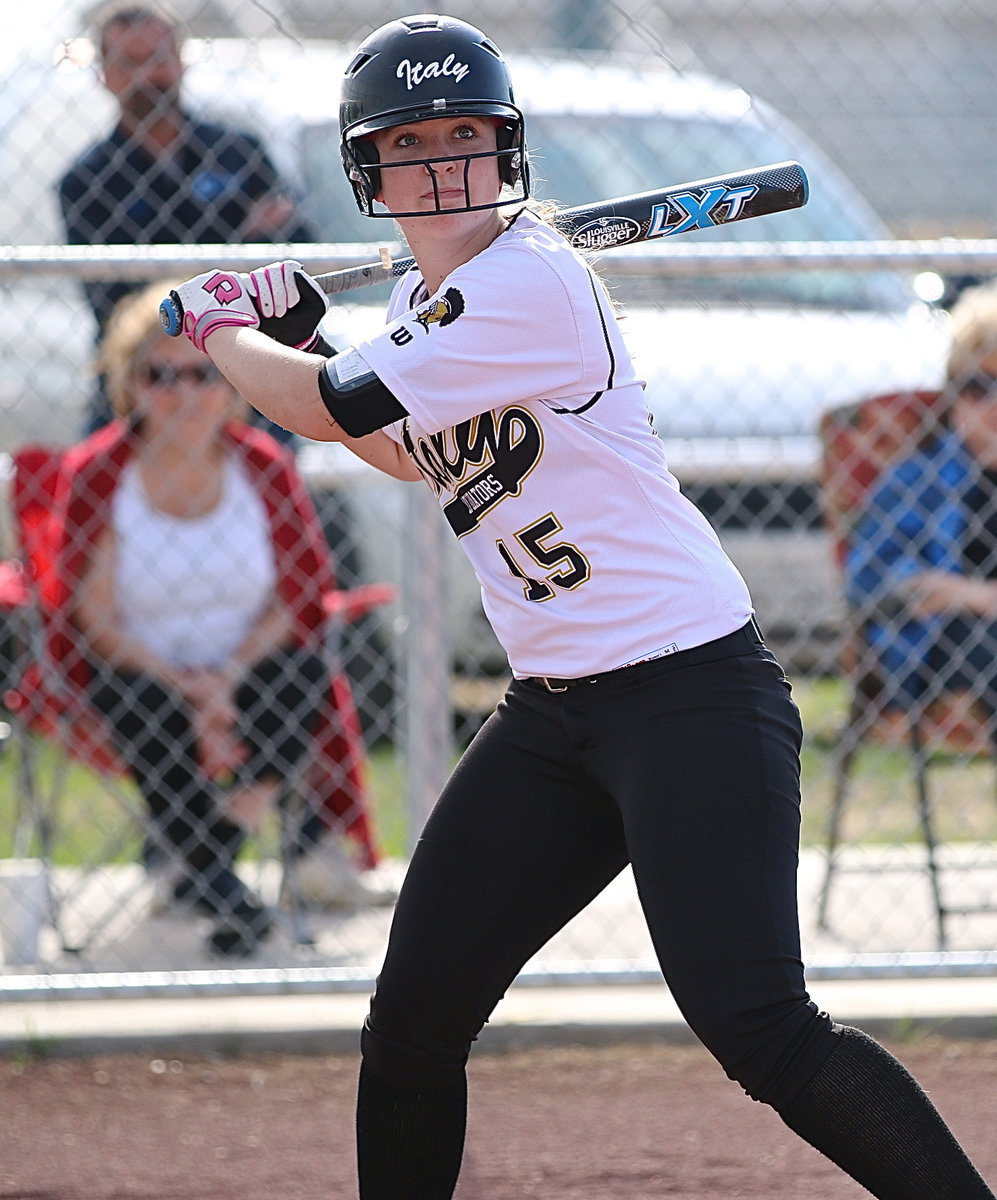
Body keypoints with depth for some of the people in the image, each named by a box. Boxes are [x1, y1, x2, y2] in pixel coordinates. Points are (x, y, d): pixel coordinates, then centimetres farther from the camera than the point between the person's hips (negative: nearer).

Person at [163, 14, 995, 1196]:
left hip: (691, 692, -9)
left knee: (756, 1030, -20)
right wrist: (280, 340, 16)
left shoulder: (530, 282, -17)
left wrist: (221, 327, 4)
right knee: (410, 1029, 6)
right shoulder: (420, 302, 11)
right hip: (550, 718, 9)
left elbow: (329, 407, -16)